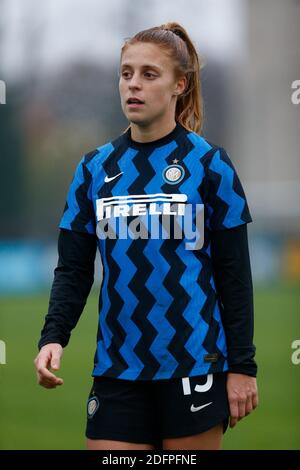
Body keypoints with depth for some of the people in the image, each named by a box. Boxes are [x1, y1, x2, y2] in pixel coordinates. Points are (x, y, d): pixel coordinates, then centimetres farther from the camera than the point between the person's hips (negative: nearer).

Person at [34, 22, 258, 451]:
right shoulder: (94, 169, 8)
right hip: (117, 370, 3)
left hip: (193, 366, -3)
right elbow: (73, 269, 8)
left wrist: (242, 365, -5)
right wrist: (53, 336, -8)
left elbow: (234, 273, -2)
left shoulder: (209, 163, -2)